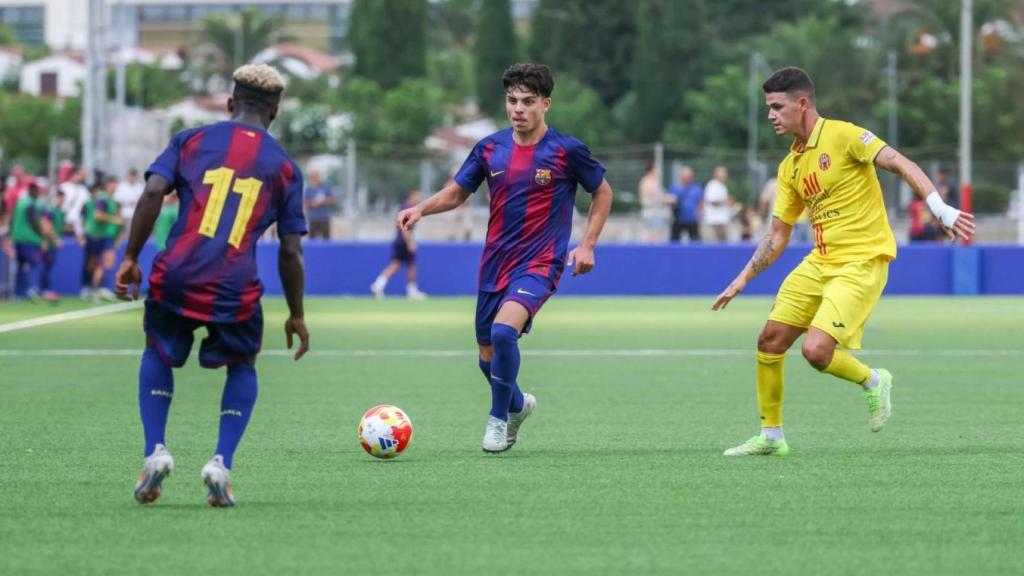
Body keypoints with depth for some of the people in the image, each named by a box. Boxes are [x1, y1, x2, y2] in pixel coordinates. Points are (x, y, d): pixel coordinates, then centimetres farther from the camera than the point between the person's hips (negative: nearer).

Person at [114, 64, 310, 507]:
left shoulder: (192, 140, 12)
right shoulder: (284, 167, 12)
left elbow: (153, 192, -3)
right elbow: (291, 251, 10)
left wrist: (130, 259, 1)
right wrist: (296, 315, 19)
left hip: (175, 276, 1)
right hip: (235, 288, -1)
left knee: (158, 354, 27)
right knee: (243, 366, 25)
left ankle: (155, 451, 9)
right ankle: (222, 462, 6)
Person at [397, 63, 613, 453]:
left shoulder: (566, 151, -7)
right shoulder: (491, 148, 3)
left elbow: (603, 192, 6)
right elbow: (457, 192, 12)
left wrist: (587, 244, -2)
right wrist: (422, 208, -8)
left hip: (538, 263, -5)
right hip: (494, 263, 5)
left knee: (504, 331, -29)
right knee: (488, 356, 10)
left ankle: (498, 417, -9)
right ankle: (518, 404, 43)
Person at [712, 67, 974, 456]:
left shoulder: (842, 135, -10)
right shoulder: (789, 167, 12)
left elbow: (900, 164, -18)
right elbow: (777, 236, 20)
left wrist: (939, 207, -30)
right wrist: (743, 280, 16)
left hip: (862, 262, -8)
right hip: (819, 261, 8)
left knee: (816, 349, -20)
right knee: (770, 340, 3)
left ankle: (873, 382, 10)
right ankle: (770, 436, 16)